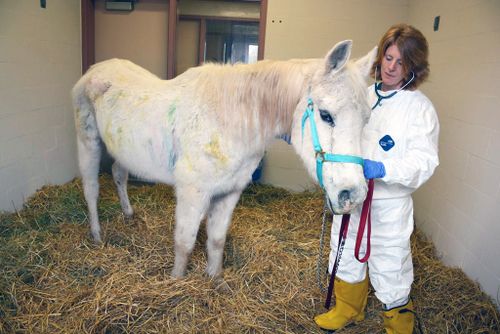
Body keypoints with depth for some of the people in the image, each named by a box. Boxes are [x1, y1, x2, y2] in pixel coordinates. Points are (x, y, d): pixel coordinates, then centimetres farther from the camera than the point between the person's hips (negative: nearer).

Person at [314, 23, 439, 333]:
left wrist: (382, 169, -34)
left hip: (389, 205, -5)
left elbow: (424, 161, -18)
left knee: (390, 269, 7)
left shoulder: (420, 107, -11)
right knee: (346, 258, 21)